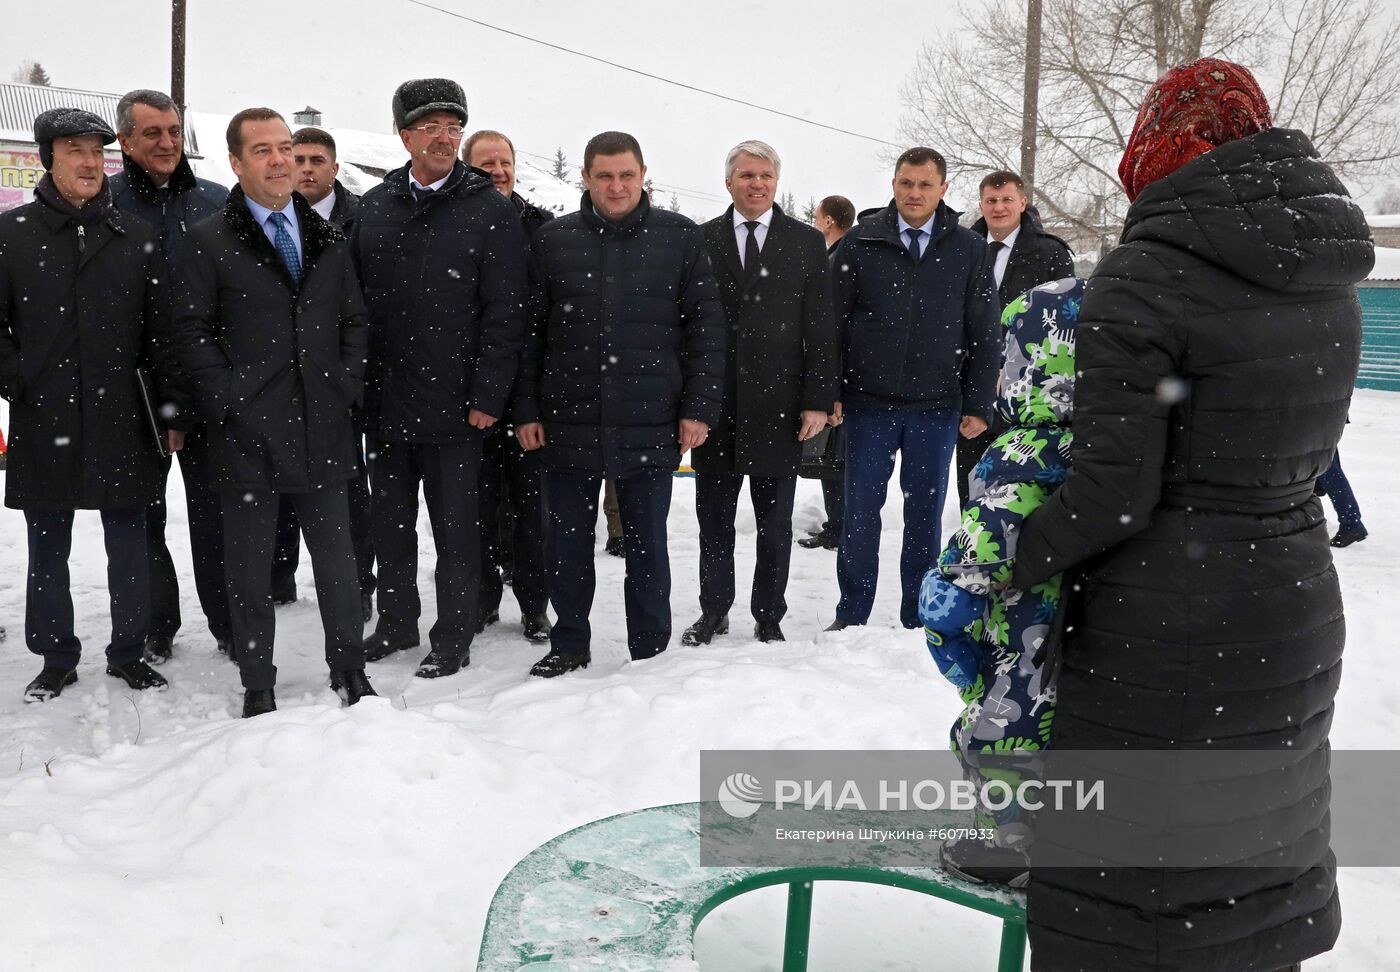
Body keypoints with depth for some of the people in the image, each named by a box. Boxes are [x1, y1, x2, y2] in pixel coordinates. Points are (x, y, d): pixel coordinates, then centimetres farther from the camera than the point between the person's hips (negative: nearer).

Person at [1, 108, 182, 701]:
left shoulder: (135, 238, 6)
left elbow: (161, 332, 6)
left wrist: (172, 411, 3)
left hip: (121, 423, 1)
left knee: (129, 547, 8)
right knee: (47, 550, 9)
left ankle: (129, 654, 23)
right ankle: (56, 659, 24)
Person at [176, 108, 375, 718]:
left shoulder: (327, 238, 12)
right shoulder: (209, 242, 0)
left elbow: (354, 320, 13)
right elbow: (193, 331, -3)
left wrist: (346, 388, 1)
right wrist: (230, 400, -11)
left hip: (322, 426, 3)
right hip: (246, 432, -3)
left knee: (336, 558, 9)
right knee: (250, 565, 6)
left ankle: (349, 672, 22)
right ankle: (258, 686, 19)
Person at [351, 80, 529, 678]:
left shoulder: (491, 211, -4)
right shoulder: (375, 207, 9)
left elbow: (505, 311, -8)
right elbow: (354, 297, 11)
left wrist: (488, 396, -14)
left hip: (452, 403, -4)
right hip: (384, 401, 5)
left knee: (455, 527, 5)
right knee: (390, 523, 15)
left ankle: (453, 639, 18)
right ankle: (396, 622, 32)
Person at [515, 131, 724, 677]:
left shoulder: (680, 237, 2)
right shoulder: (552, 241, 5)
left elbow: (706, 326, 1)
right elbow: (529, 332, 7)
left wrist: (700, 406, -5)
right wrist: (526, 410, 3)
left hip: (650, 424, -1)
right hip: (569, 422, 2)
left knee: (647, 545, 8)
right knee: (566, 543, 9)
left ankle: (649, 654, 21)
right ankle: (568, 646, 25)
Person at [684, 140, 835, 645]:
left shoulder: (807, 242, 4)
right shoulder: (701, 240, 4)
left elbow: (820, 328, 1)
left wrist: (819, 400, -6)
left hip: (779, 407, -1)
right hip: (715, 404, 1)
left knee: (775, 523, 9)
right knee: (713, 518, 10)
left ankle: (768, 616, 22)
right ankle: (713, 611, 25)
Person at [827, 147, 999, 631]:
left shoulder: (969, 249, 3)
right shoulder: (860, 242, 1)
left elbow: (984, 334, 4)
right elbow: (834, 320, 2)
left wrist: (978, 405, 0)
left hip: (937, 408, 1)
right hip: (869, 403, 0)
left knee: (924, 514, 9)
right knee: (860, 510, 5)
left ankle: (917, 620, 20)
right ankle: (851, 615, 17)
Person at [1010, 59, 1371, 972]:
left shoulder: (1142, 278, -17)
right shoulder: (1331, 274, 5)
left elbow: (1116, 491, -20)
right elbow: (1309, 451, 11)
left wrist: (1005, 568, -8)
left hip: (1164, 624, -7)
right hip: (1299, 615, 7)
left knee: (1128, 872, 8)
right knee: (1262, 844, 24)